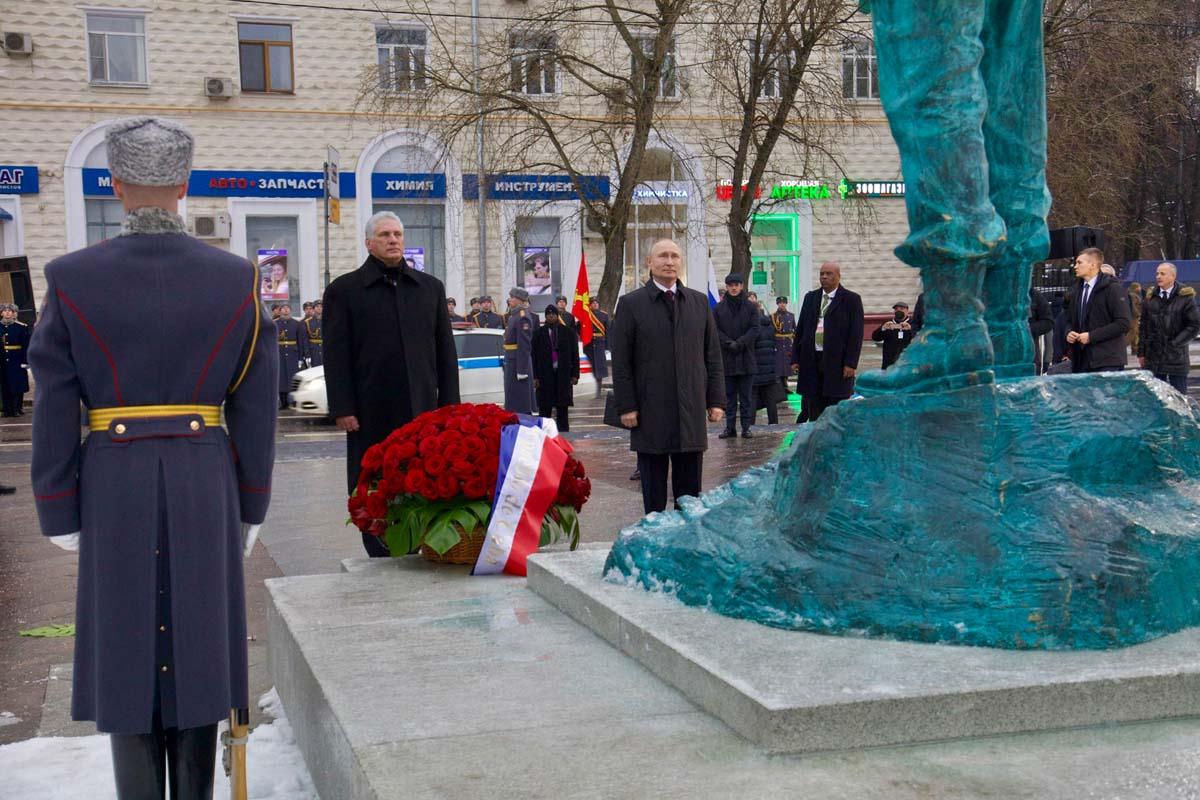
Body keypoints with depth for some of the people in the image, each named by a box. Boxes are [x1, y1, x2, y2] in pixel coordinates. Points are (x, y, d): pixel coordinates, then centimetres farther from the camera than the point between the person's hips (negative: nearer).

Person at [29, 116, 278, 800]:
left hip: (114, 487, -1)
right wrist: (250, 507, 8)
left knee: (127, 643, 8)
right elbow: (256, 405, -1)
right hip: (205, 484, 1)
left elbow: (55, 407, -4)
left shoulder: (72, 278, -6)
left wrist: (61, 513, 5)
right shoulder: (235, 277, -3)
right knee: (198, 640, 11)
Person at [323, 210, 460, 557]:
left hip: (421, 410, 2)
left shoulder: (430, 287, 13)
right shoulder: (344, 290, 4)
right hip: (371, 415, -2)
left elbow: (445, 350, 13)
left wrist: (448, 403, 6)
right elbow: (336, 355, -1)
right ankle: (380, 558, 14)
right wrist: (342, 409, -8)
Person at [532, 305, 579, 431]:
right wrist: (535, 377, -5)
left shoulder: (568, 332, 7)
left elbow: (575, 354, 6)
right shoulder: (538, 333, 5)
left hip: (564, 375, 1)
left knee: (563, 409, 5)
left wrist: (575, 374, -1)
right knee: (544, 408, 0)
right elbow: (534, 356, 2)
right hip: (545, 376, -1)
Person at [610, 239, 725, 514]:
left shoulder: (699, 302, 10)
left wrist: (716, 400, 5)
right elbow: (620, 361, -2)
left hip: (692, 411, 3)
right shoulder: (631, 304, 0)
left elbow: (713, 356, 11)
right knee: (653, 489, 6)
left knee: (689, 489, 7)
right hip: (650, 414, -3)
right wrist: (626, 406, -8)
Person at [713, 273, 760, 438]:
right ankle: (730, 427, 10)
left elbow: (754, 329, -2)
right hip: (727, 358, 1)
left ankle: (746, 427, 7)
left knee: (746, 396, 3)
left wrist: (740, 343, -14)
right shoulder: (719, 308, 5)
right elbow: (716, 330, 0)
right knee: (729, 396, 6)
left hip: (746, 357, -1)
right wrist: (729, 343, -14)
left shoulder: (751, 307, 4)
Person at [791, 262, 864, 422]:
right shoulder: (810, 298, 14)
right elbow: (800, 329, 14)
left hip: (837, 361, -4)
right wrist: (796, 358, 7)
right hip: (811, 361, 4)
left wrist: (851, 363, -13)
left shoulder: (851, 299, 0)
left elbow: (856, 335, -6)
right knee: (814, 413, 7)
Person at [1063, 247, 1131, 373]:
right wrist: (1069, 332, 3)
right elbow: (1070, 320, 27)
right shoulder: (1076, 291, 17)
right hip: (1081, 362, 6)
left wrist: (1092, 336, -15)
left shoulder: (1113, 289, -4)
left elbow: (1123, 324, -11)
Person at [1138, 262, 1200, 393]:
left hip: (1177, 359, -3)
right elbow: (1144, 327, 11)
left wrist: (1175, 343, -10)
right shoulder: (1150, 297, 9)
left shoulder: (1185, 297, -3)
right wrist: (1141, 352, 6)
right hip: (1153, 357, 3)